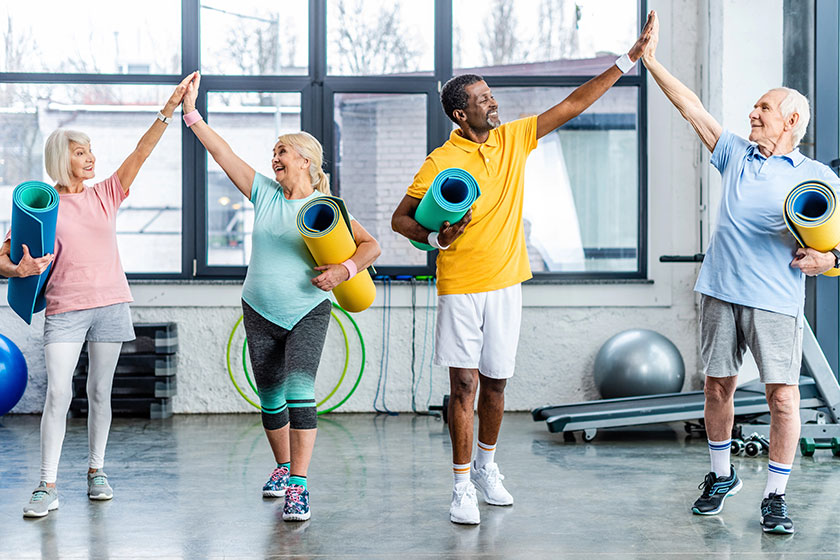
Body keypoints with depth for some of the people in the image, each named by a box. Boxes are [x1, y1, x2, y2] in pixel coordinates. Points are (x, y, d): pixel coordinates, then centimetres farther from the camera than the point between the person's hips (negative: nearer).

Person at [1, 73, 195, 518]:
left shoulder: (105, 195, 9)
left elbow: (140, 152, 1)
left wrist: (169, 109, -7)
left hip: (110, 305, 3)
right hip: (64, 310, -3)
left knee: (100, 391, 8)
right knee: (58, 392, -11)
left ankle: (96, 470, 20)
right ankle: (48, 486, -9)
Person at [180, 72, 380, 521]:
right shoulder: (265, 193, 4)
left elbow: (370, 245, -6)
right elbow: (222, 153, -1)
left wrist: (345, 270, -23)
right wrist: (191, 115, -6)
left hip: (307, 312, -4)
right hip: (260, 313, 4)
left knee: (299, 392, -19)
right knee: (270, 398, 12)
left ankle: (298, 486, -19)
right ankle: (283, 467, 33)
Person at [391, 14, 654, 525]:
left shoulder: (514, 138, 4)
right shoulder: (441, 162, -9)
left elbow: (571, 106, 4)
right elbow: (401, 219, -3)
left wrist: (627, 62, 1)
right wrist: (436, 236, -23)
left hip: (505, 284, 4)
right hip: (460, 287, -4)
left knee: (495, 382, 13)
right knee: (464, 384, -3)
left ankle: (487, 465, 31)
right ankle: (463, 484, 6)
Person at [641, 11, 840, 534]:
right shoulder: (737, 153, 13)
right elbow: (693, 109, 13)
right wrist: (651, 60, 11)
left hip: (777, 300, -4)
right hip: (721, 292, 4)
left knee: (783, 395, -8)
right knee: (719, 386, 10)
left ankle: (776, 496, 2)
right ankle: (722, 476, 28)